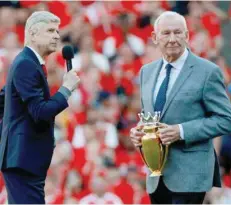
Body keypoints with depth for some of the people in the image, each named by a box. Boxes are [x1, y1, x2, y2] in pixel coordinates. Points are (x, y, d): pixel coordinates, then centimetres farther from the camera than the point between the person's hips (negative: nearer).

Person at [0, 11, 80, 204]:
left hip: (25, 156, 11)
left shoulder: (26, 63, 16)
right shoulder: (27, 65, -16)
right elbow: (40, 112, -23)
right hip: (24, 158, -11)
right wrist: (67, 88, -16)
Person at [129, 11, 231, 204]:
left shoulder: (208, 71, -7)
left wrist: (182, 131, -19)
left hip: (190, 174, -6)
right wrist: (138, 132, 0)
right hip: (156, 175, 6)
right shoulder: (147, 71, 13)